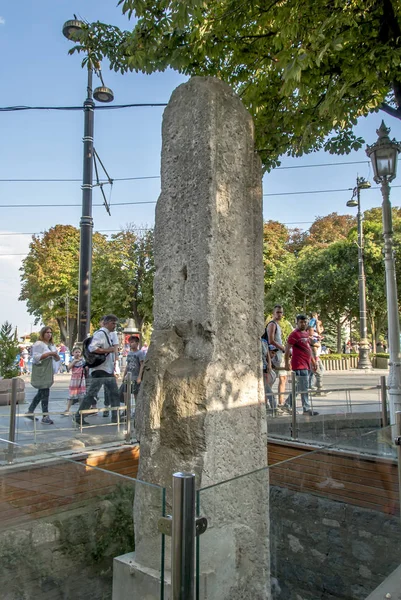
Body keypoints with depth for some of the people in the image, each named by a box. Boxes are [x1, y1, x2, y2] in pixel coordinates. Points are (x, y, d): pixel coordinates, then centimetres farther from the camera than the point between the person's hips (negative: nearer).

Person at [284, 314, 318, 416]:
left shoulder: (306, 333, 15)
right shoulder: (295, 334, -12)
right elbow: (287, 349, -14)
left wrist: (313, 361, 23)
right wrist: (287, 363, -16)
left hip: (307, 364, 9)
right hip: (299, 365, -9)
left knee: (300, 386, 15)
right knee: (304, 388, -4)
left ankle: (288, 402, 27)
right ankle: (306, 409, 3)